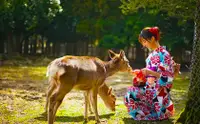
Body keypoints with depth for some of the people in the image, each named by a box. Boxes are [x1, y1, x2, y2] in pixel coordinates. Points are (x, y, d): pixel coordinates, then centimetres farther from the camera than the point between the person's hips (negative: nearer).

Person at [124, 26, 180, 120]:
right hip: (150, 88, 9)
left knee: (131, 93, -18)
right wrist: (141, 72, 4)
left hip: (158, 91, -9)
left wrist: (150, 72, -29)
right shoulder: (152, 53, 7)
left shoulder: (163, 54, -18)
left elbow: (168, 77, -21)